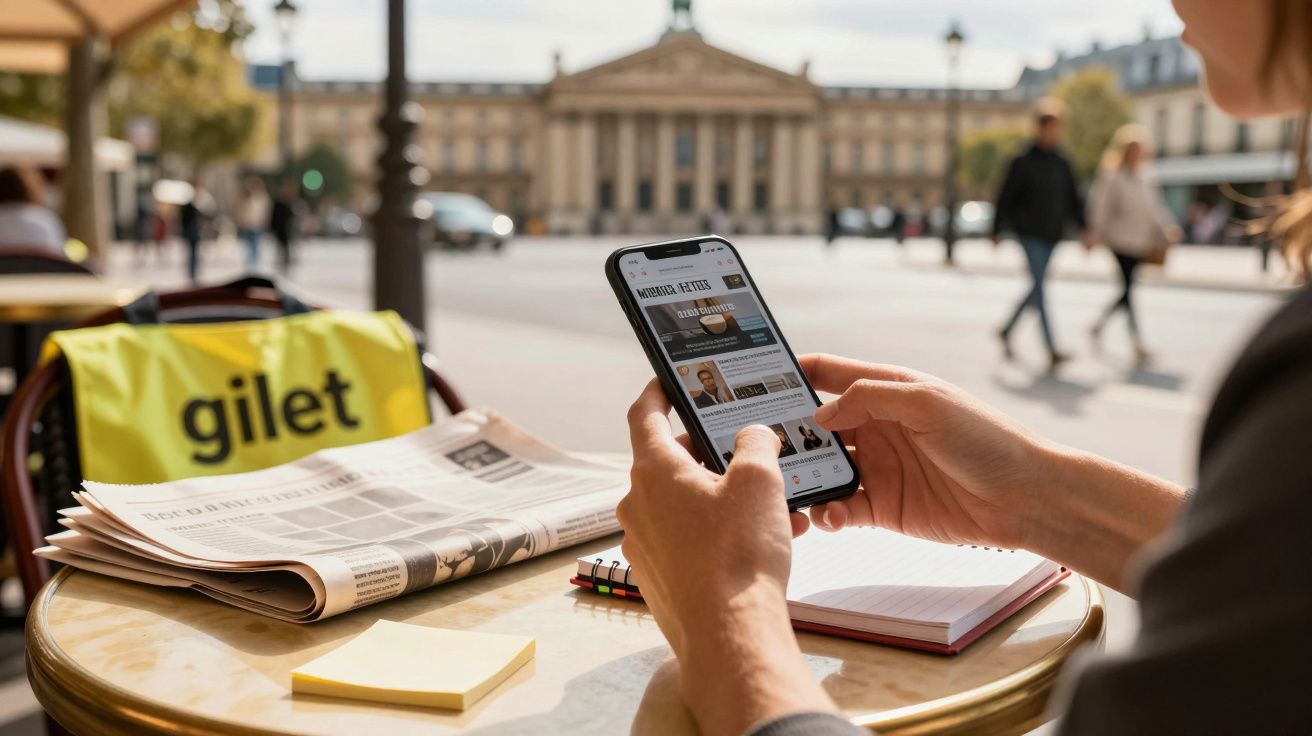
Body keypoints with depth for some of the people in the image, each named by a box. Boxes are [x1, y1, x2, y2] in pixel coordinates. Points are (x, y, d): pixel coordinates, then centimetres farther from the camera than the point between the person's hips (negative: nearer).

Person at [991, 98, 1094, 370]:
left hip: (1052, 235, 6)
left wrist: (1085, 228, 2)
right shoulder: (1023, 162, -4)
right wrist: (997, 231, -1)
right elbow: (1006, 198, -2)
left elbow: (1074, 199, 13)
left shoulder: (1062, 164, 12)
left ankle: (1007, 330, 31)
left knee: (1037, 287, 12)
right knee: (1039, 285, -14)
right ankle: (1052, 350, -17)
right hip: (1030, 233, -6)